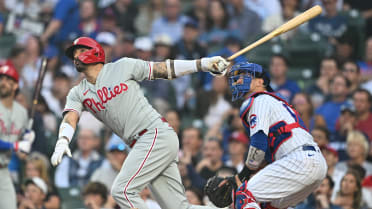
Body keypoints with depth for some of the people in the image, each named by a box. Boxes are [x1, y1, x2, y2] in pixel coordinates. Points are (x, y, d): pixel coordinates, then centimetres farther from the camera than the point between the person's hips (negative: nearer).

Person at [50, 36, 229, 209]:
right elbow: (70, 118, -2)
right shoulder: (78, 93, 15)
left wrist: (203, 64, -3)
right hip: (140, 144, 6)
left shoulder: (123, 67, 3)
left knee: (122, 190, -17)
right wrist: (62, 143, -23)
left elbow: (164, 69, 4)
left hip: (157, 134, -6)